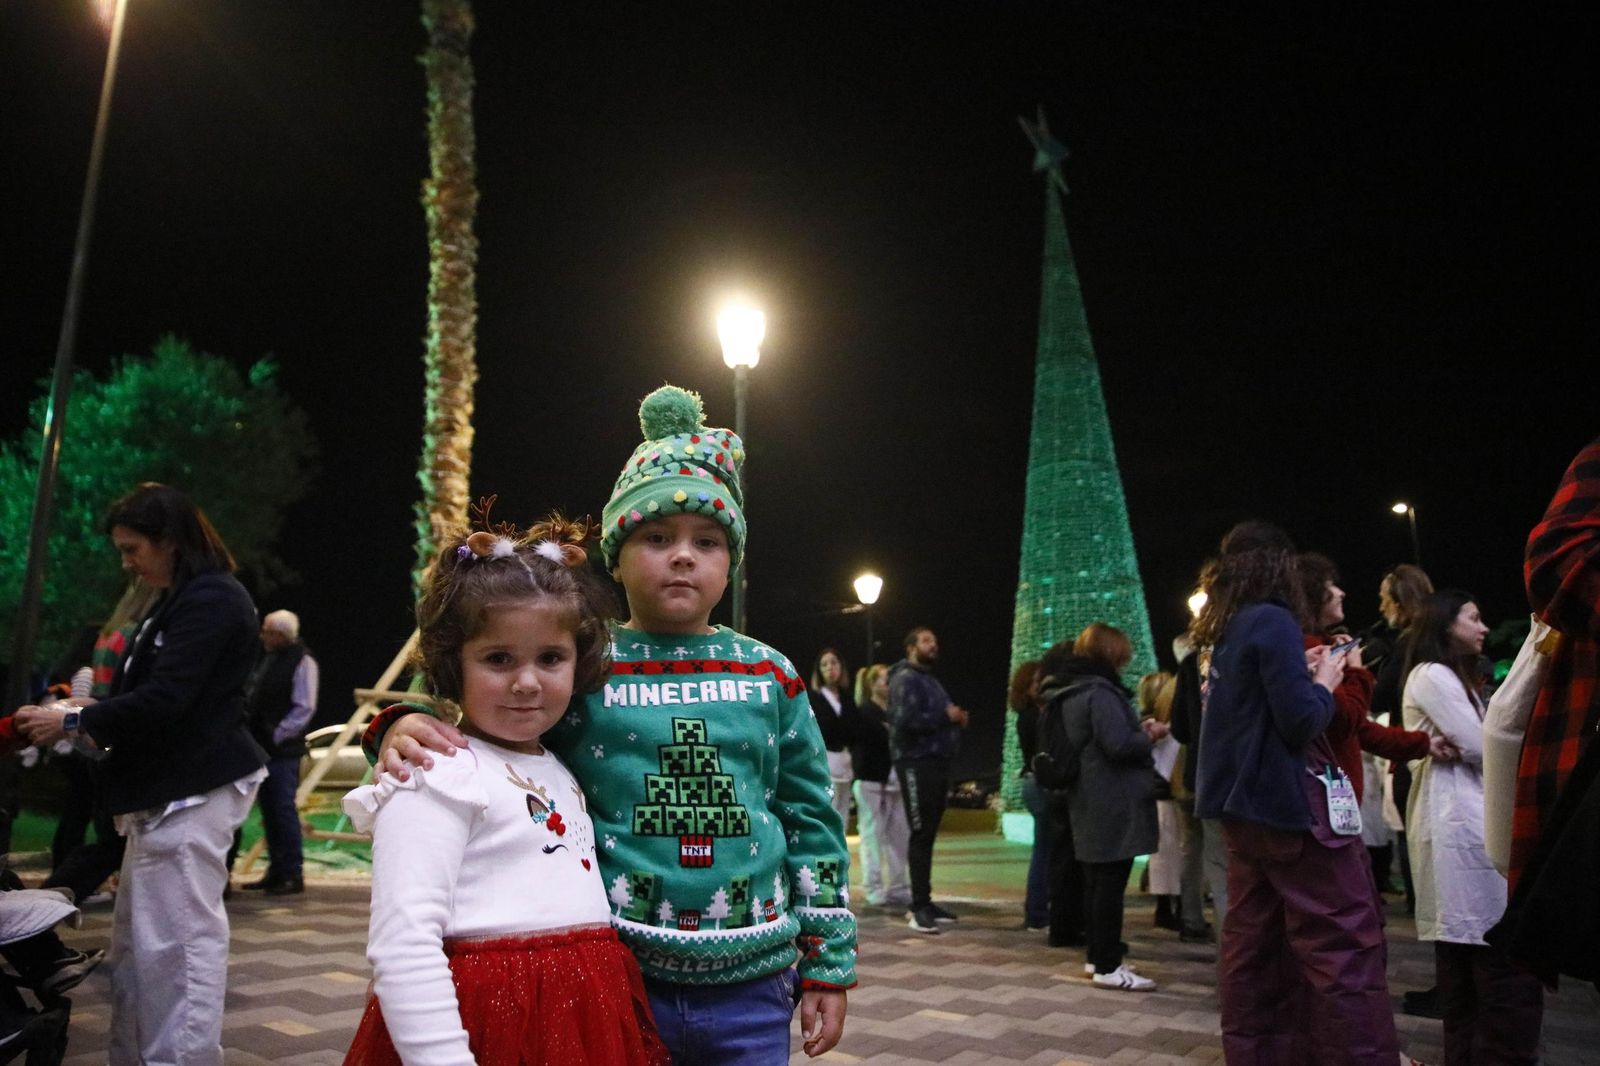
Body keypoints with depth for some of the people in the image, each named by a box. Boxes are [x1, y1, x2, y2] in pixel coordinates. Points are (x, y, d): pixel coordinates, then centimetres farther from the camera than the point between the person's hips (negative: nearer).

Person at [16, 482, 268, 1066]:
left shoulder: (212, 600, -14)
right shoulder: (178, 602, 18)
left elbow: (163, 700, -21)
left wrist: (74, 723, -11)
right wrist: (85, 714, 9)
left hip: (192, 790, -11)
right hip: (168, 788, 11)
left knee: (177, 940, -9)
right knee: (135, 938, 15)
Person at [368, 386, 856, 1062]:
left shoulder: (771, 675, 4)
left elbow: (811, 822, 8)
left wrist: (826, 967, 7)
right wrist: (405, 731, -20)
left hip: (751, 988, 2)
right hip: (613, 980, -2)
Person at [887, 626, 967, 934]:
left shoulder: (930, 679, 23)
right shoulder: (906, 678, -8)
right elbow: (904, 720, -22)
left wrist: (956, 720, 5)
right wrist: (946, 716, -15)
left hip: (937, 762, 9)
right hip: (917, 764, -9)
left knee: (929, 835, 11)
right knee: (921, 835, -9)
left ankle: (924, 902, 17)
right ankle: (919, 907, -7)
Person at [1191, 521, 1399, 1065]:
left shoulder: (1222, 632, 13)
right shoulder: (1272, 619, -12)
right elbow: (1301, 721, -18)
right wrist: (1324, 683, 0)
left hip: (1242, 803, 9)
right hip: (1289, 801, -9)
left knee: (1253, 944, 11)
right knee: (1345, 943, -6)